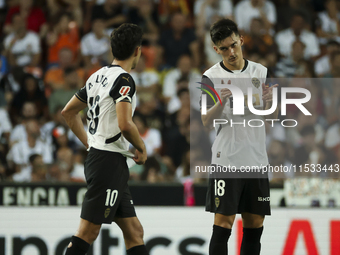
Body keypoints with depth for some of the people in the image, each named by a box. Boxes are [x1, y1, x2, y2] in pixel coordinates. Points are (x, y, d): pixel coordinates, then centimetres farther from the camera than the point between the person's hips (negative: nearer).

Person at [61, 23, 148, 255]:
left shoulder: (98, 76, 15)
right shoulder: (123, 79, -13)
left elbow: (68, 112, 23)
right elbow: (125, 124, -25)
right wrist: (142, 149, -8)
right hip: (110, 160, -10)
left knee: (134, 232, 10)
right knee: (88, 233, -10)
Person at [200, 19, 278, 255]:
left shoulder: (261, 72, 8)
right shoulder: (211, 77, -2)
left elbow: (271, 118, 7)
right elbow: (206, 121, -10)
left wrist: (270, 101, -15)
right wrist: (222, 102, -29)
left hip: (257, 160, 4)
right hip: (226, 160, -4)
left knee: (255, 225, 6)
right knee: (223, 224, -8)